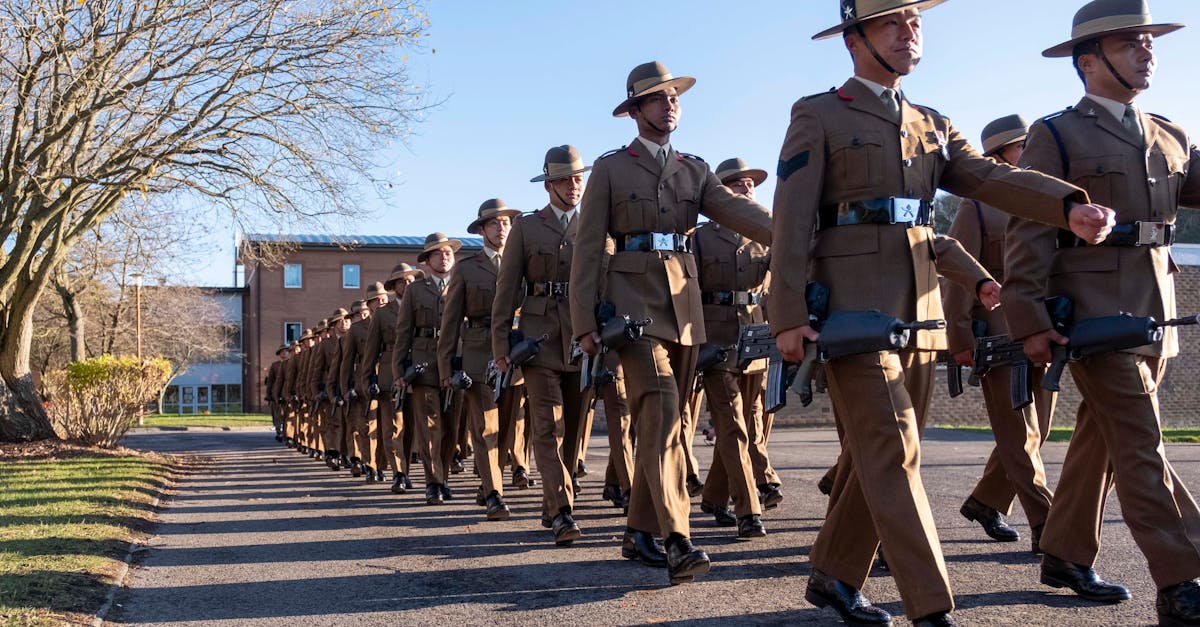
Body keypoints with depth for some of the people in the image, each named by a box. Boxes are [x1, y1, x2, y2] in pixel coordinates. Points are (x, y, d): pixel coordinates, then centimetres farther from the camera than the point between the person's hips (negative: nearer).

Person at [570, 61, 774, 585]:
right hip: (634, 302, -5)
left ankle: (639, 528, 19)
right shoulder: (610, 169, 4)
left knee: (663, 420, 8)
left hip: (685, 306, 5)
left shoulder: (694, 170, 15)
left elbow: (737, 209, -3)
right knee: (661, 413, -18)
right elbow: (587, 248, 0)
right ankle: (677, 540, -23)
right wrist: (585, 323, -7)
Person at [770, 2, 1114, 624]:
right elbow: (792, 221, -7)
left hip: (918, 314, 7)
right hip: (852, 310, -7)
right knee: (893, 455, -10)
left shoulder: (933, 126, 18)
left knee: (873, 454, 11)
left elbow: (990, 177, 2)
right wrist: (788, 316, -16)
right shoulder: (817, 117, 0)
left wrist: (1070, 204, -17)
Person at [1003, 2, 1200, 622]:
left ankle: (1064, 558, 24)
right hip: (1094, 313, -7)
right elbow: (1028, 233, -10)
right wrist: (1030, 320, -18)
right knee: (1142, 449, -9)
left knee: (1100, 442, 13)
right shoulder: (1055, 136, -4)